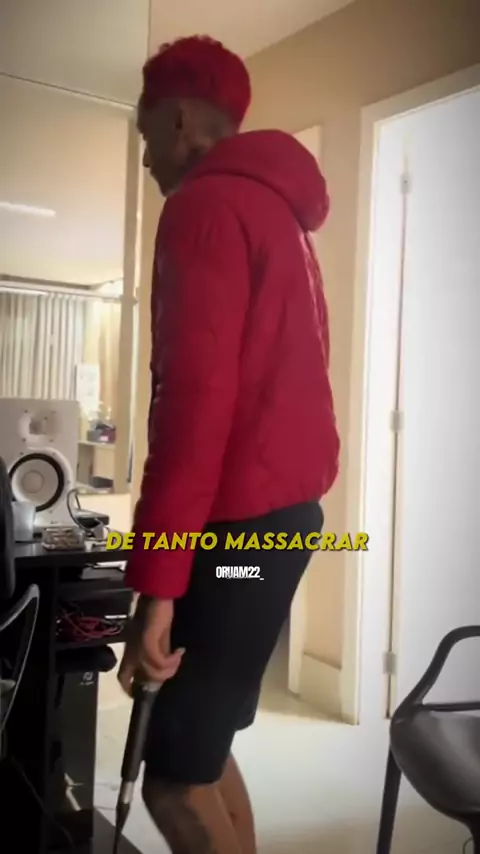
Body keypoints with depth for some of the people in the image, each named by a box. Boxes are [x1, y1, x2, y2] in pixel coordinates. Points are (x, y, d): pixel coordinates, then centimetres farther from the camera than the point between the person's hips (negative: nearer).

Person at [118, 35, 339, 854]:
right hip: (280, 507, 10)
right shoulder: (277, 208, 19)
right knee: (197, 746, 18)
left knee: (176, 777, 1)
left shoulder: (204, 207, -11)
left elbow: (195, 397, -22)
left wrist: (155, 583, -22)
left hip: (238, 520, -10)